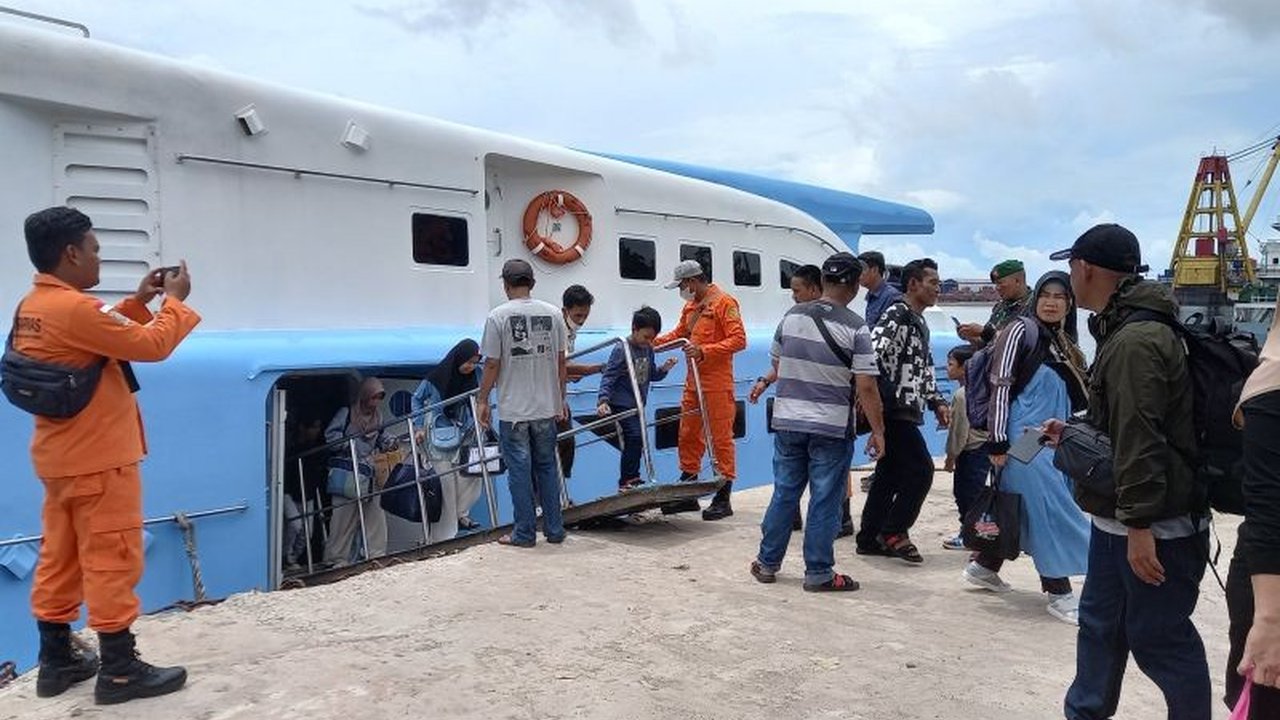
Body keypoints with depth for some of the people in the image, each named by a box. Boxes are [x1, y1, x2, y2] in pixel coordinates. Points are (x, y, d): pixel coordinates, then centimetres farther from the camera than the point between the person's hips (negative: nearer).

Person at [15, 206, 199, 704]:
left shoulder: (31, 308, 10)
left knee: (59, 558, 14)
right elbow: (152, 346, -18)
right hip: (99, 459, -10)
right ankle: (119, 670, 4)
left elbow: (103, 334, 21)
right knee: (112, 561, -3)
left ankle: (56, 660, 23)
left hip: (61, 457, 10)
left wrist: (139, 301, 15)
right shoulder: (74, 307, -21)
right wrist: (175, 300, -4)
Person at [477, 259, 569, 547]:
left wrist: (482, 400, 3)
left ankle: (525, 533, 11)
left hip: (513, 409, -3)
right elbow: (561, 362, 5)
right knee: (547, 467, 14)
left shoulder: (499, 316, -9)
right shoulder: (553, 313, 1)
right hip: (547, 407, 4)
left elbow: (492, 365, -8)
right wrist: (561, 399, 15)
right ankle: (555, 529, 19)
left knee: (520, 470, 5)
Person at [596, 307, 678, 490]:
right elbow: (608, 377, -18)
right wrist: (603, 401, -29)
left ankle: (632, 479, 26)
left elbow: (651, 375, 17)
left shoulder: (648, 349, 6)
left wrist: (663, 369, -4)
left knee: (635, 441, 13)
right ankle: (627, 481, -9)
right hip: (622, 403, -8)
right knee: (635, 437, -16)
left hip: (637, 404, 8)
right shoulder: (621, 350, -16)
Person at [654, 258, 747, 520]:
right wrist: (654, 342, 13)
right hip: (693, 382, 9)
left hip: (717, 384, -9)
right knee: (689, 436, 12)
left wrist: (705, 351, -24)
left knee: (721, 439, -2)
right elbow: (680, 332, 27)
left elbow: (739, 340, -17)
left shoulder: (724, 303, -11)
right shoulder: (690, 305, 15)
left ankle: (723, 499, 6)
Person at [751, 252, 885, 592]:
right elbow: (866, 387, -14)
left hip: (787, 420, 4)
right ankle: (818, 573, 12)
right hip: (832, 427, -4)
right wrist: (878, 431, -5)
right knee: (824, 501, 5)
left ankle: (767, 562, 23)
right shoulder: (855, 327, -11)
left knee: (784, 494, 15)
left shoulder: (791, 316, 2)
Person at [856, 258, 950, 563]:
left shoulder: (920, 324, 20)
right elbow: (873, 353, -24)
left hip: (907, 411, 10)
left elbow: (925, 369, 27)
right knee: (921, 469, -8)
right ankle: (893, 531, 2)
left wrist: (937, 402, 17)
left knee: (890, 474, 11)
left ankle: (869, 538, 16)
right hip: (893, 409, -10)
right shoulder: (896, 315, -11)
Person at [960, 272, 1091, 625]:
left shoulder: (1067, 345, 15)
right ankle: (1059, 593, 1)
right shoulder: (1022, 331, -8)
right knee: (1049, 511, -7)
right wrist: (998, 441, -16)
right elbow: (1001, 386, -12)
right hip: (1026, 439, -8)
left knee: (1021, 509, 13)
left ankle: (983, 566, 27)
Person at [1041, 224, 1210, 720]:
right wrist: (1074, 431, 23)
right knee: (1100, 625, 18)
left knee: (1159, 639, 1)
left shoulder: (1136, 340, -21)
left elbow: (1142, 439, -26)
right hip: (1118, 519, 10)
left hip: (1154, 528, -10)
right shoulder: (1122, 330, 12)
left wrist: (1140, 524, -26)